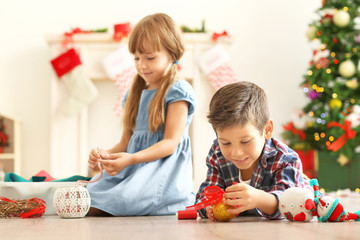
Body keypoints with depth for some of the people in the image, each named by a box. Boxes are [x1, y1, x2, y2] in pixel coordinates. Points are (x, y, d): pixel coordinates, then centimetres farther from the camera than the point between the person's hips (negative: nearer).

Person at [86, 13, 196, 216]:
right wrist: (105, 155, -4)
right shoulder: (135, 94, 20)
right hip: (132, 169, 6)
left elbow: (170, 143, -11)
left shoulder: (177, 92, -3)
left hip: (163, 167, -6)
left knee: (126, 199, -35)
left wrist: (131, 159, -24)